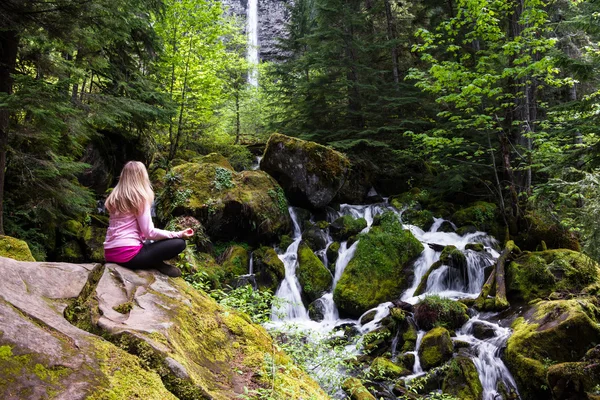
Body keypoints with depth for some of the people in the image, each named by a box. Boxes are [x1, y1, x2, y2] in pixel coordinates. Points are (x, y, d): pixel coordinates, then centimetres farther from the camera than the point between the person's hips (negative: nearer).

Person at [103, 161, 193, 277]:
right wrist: (179, 234, -4)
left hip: (110, 254, 8)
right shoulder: (140, 198, -7)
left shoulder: (114, 198, 14)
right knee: (179, 243, -5)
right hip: (128, 254, -8)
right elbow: (149, 233, -10)